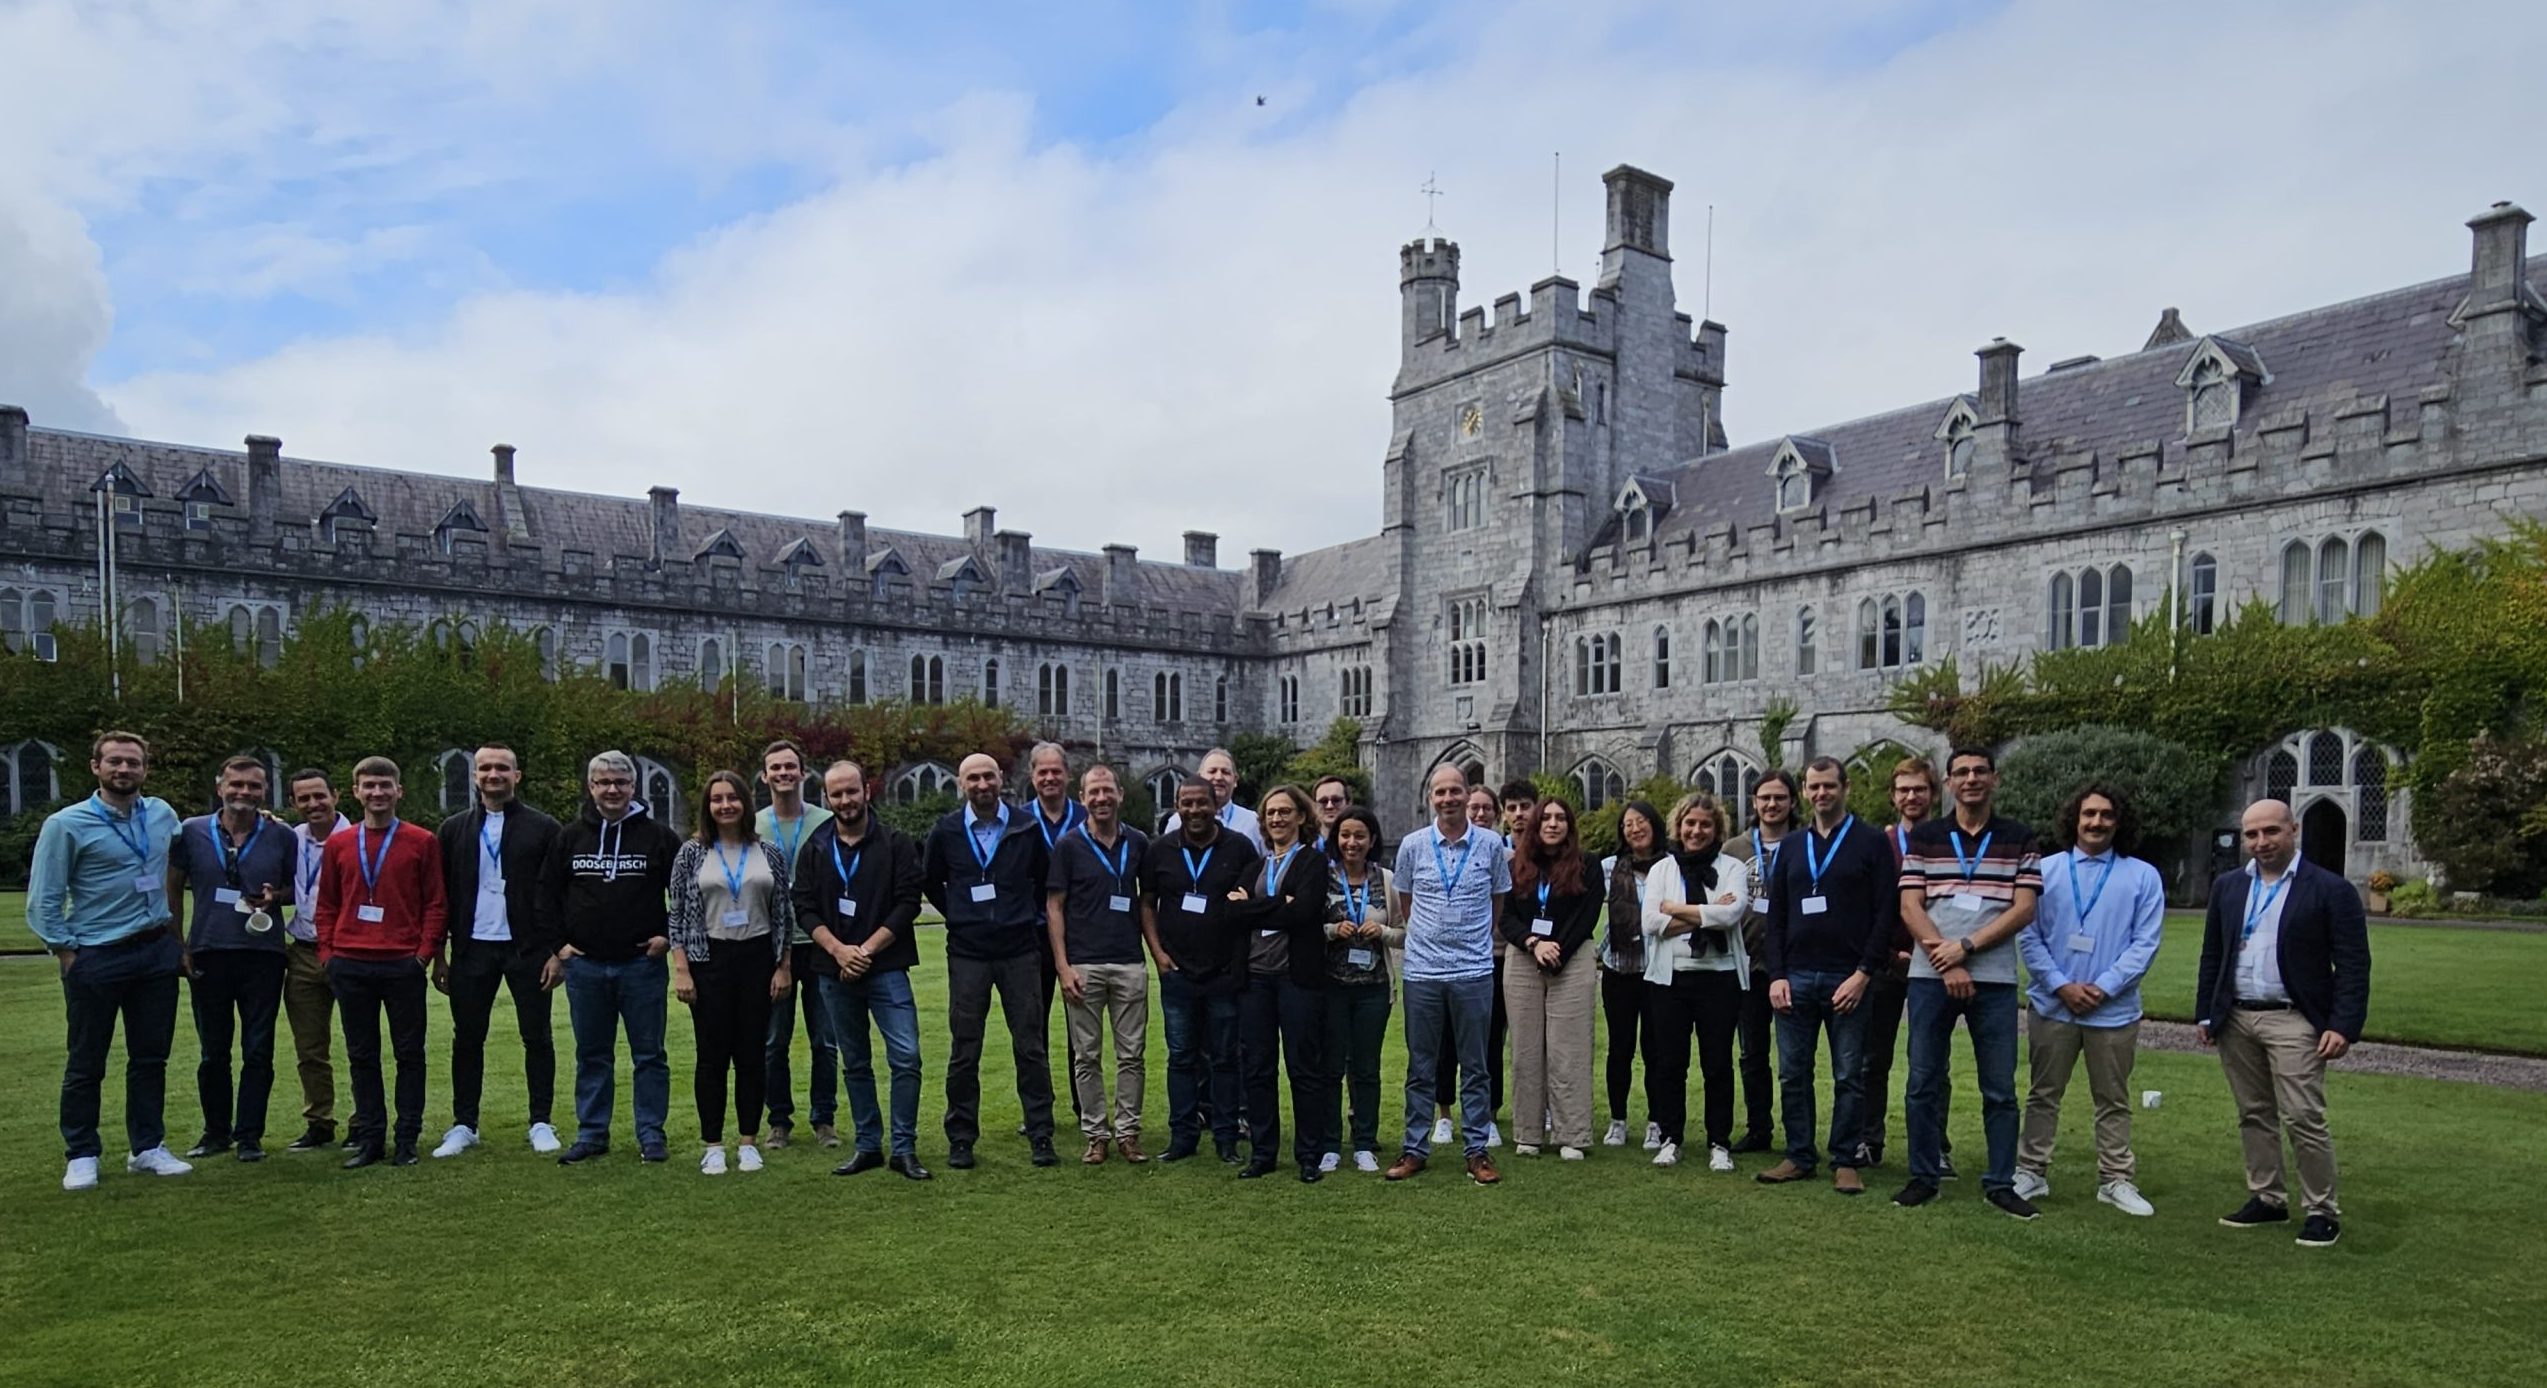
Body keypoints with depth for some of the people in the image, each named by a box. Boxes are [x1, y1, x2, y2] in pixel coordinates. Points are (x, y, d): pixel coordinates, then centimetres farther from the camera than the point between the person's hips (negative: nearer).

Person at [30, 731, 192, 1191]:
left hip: (156, 951, 4)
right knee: (86, 1063, 5)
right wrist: (66, 952, -9)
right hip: (95, 958, -4)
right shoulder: (66, 825, -8)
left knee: (151, 1056, 10)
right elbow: (43, 902, -6)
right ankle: (80, 1156, 16)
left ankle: (148, 1148, 20)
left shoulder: (164, 815, 4)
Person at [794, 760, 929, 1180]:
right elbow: (805, 908, 4)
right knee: (855, 1063, 12)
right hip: (835, 972, 3)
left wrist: (867, 949, -12)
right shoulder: (815, 850, 8)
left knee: (906, 1057, -10)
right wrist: (839, 950, -12)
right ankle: (868, 1146, 22)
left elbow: (907, 903, -5)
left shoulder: (896, 844, -1)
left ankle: (904, 1149, -1)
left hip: (886, 968, -3)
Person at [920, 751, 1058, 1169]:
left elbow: (1045, 878, 14)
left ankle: (1040, 1136, 11)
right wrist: (958, 916, 10)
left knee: (1030, 1048, 3)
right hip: (967, 954, 0)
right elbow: (929, 882, 16)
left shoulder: (1026, 829, 0)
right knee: (964, 1052, 5)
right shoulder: (946, 832, 1)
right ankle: (961, 1139, 15)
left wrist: (1033, 917, 9)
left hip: (1020, 952, 0)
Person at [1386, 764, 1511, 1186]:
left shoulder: (1491, 844, 0)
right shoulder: (1412, 845, 1)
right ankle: (1415, 1148, 17)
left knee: (1474, 1066, 7)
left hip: (1474, 972, 0)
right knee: (1420, 1066, 8)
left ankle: (1477, 1150, 15)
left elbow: (1499, 900, 13)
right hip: (1422, 971, 1)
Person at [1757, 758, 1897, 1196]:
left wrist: (1864, 973, -12)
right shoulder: (1792, 848, 13)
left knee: (1849, 1076, 2)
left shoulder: (1871, 845, 2)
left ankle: (1844, 1162, 11)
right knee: (1793, 1073, 6)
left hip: (1848, 979, -4)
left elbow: (1887, 913, -4)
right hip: (1795, 979, 4)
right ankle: (1799, 1157, 16)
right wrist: (1776, 975, 2)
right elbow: (1776, 917, 12)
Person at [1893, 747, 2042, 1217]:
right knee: (1924, 1082, 4)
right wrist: (1947, 964, -10)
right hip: (1931, 976, 0)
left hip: (1995, 978, 0)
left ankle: (2001, 1182, 15)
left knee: (2000, 1088, 4)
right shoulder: (1924, 838, 6)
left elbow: (2024, 909, -2)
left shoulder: (2019, 839, 6)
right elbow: (1910, 908, 0)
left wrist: (1966, 946, -11)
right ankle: (1923, 1177, 14)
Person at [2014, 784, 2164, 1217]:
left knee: (2114, 1101, 11)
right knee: (2043, 1095, 10)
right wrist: (2062, 986, -11)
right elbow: (2028, 936, -1)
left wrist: (2104, 988, -13)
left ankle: (2116, 1181, 21)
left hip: (2113, 1010, 0)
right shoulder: (2045, 870, 3)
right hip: (2052, 1005, 0)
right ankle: (2030, 1173, 19)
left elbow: (2145, 943, -4)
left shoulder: (2142, 877, 2)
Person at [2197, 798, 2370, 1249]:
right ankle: (2266, 1199, 22)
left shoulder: (2330, 890, -5)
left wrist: (2344, 1026, -14)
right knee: (2254, 1115, 12)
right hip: (2235, 1020, 5)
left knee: (2304, 1119, -6)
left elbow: (2353, 966, -6)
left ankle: (2322, 1211, 6)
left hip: (2293, 1021, -5)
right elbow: (2212, 955, 15)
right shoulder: (2228, 888, 10)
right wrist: (2205, 1013, 11)